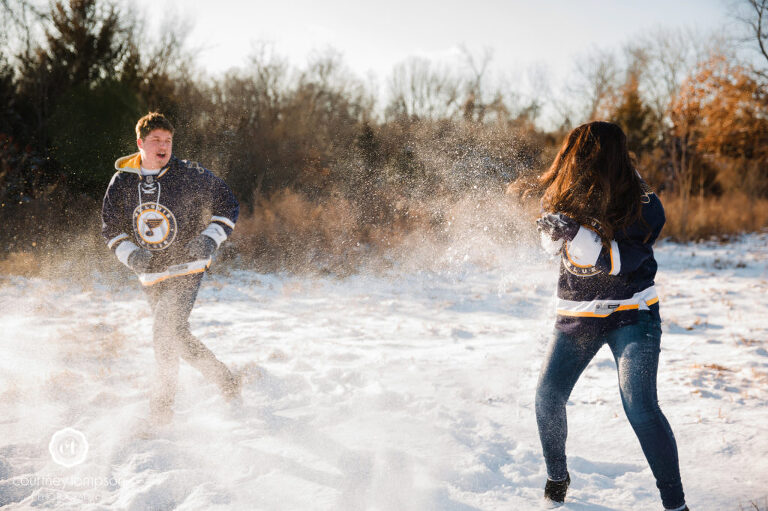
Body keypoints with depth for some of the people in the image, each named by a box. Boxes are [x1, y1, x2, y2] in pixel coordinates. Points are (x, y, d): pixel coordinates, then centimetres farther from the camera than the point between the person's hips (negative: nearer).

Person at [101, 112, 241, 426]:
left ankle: (162, 406, -7)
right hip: (151, 275, 5)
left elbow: (227, 205, 3)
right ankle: (227, 383, 27)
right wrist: (132, 255, -8)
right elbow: (111, 229, 11)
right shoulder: (122, 182, 3)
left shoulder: (190, 176, -6)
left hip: (186, 268, -5)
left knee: (167, 329, -19)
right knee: (176, 336, 9)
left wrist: (210, 239, -12)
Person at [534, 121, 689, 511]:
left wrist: (575, 233, -35)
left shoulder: (643, 205, -17)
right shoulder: (565, 193, -5)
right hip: (577, 314, 4)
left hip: (631, 314, -4)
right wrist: (553, 232, -16)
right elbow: (553, 242, 8)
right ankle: (557, 478, 25)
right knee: (548, 396, -1)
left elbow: (620, 261, -25)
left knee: (639, 406, -16)